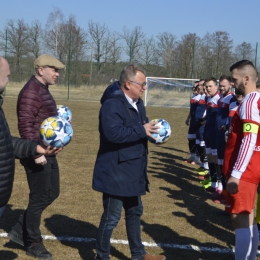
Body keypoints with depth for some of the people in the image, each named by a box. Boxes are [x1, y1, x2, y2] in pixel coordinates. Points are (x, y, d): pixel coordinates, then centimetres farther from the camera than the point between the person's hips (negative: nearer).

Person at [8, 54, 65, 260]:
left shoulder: (43, 90, 13)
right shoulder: (31, 92, -18)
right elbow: (25, 125, -24)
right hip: (37, 155, -10)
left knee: (52, 193, 17)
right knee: (39, 198, 2)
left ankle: (20, 231, 27)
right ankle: (33, 243, 20)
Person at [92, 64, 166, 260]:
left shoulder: (137, 103, 10)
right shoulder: (112, 104, -21)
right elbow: (113, 133, -33)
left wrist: (151, 128, -2)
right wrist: (142, 131, -26)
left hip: (133, 171, 10)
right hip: (115, 172, -10)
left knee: (135, 212, 20)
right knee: (112, 216, 2)